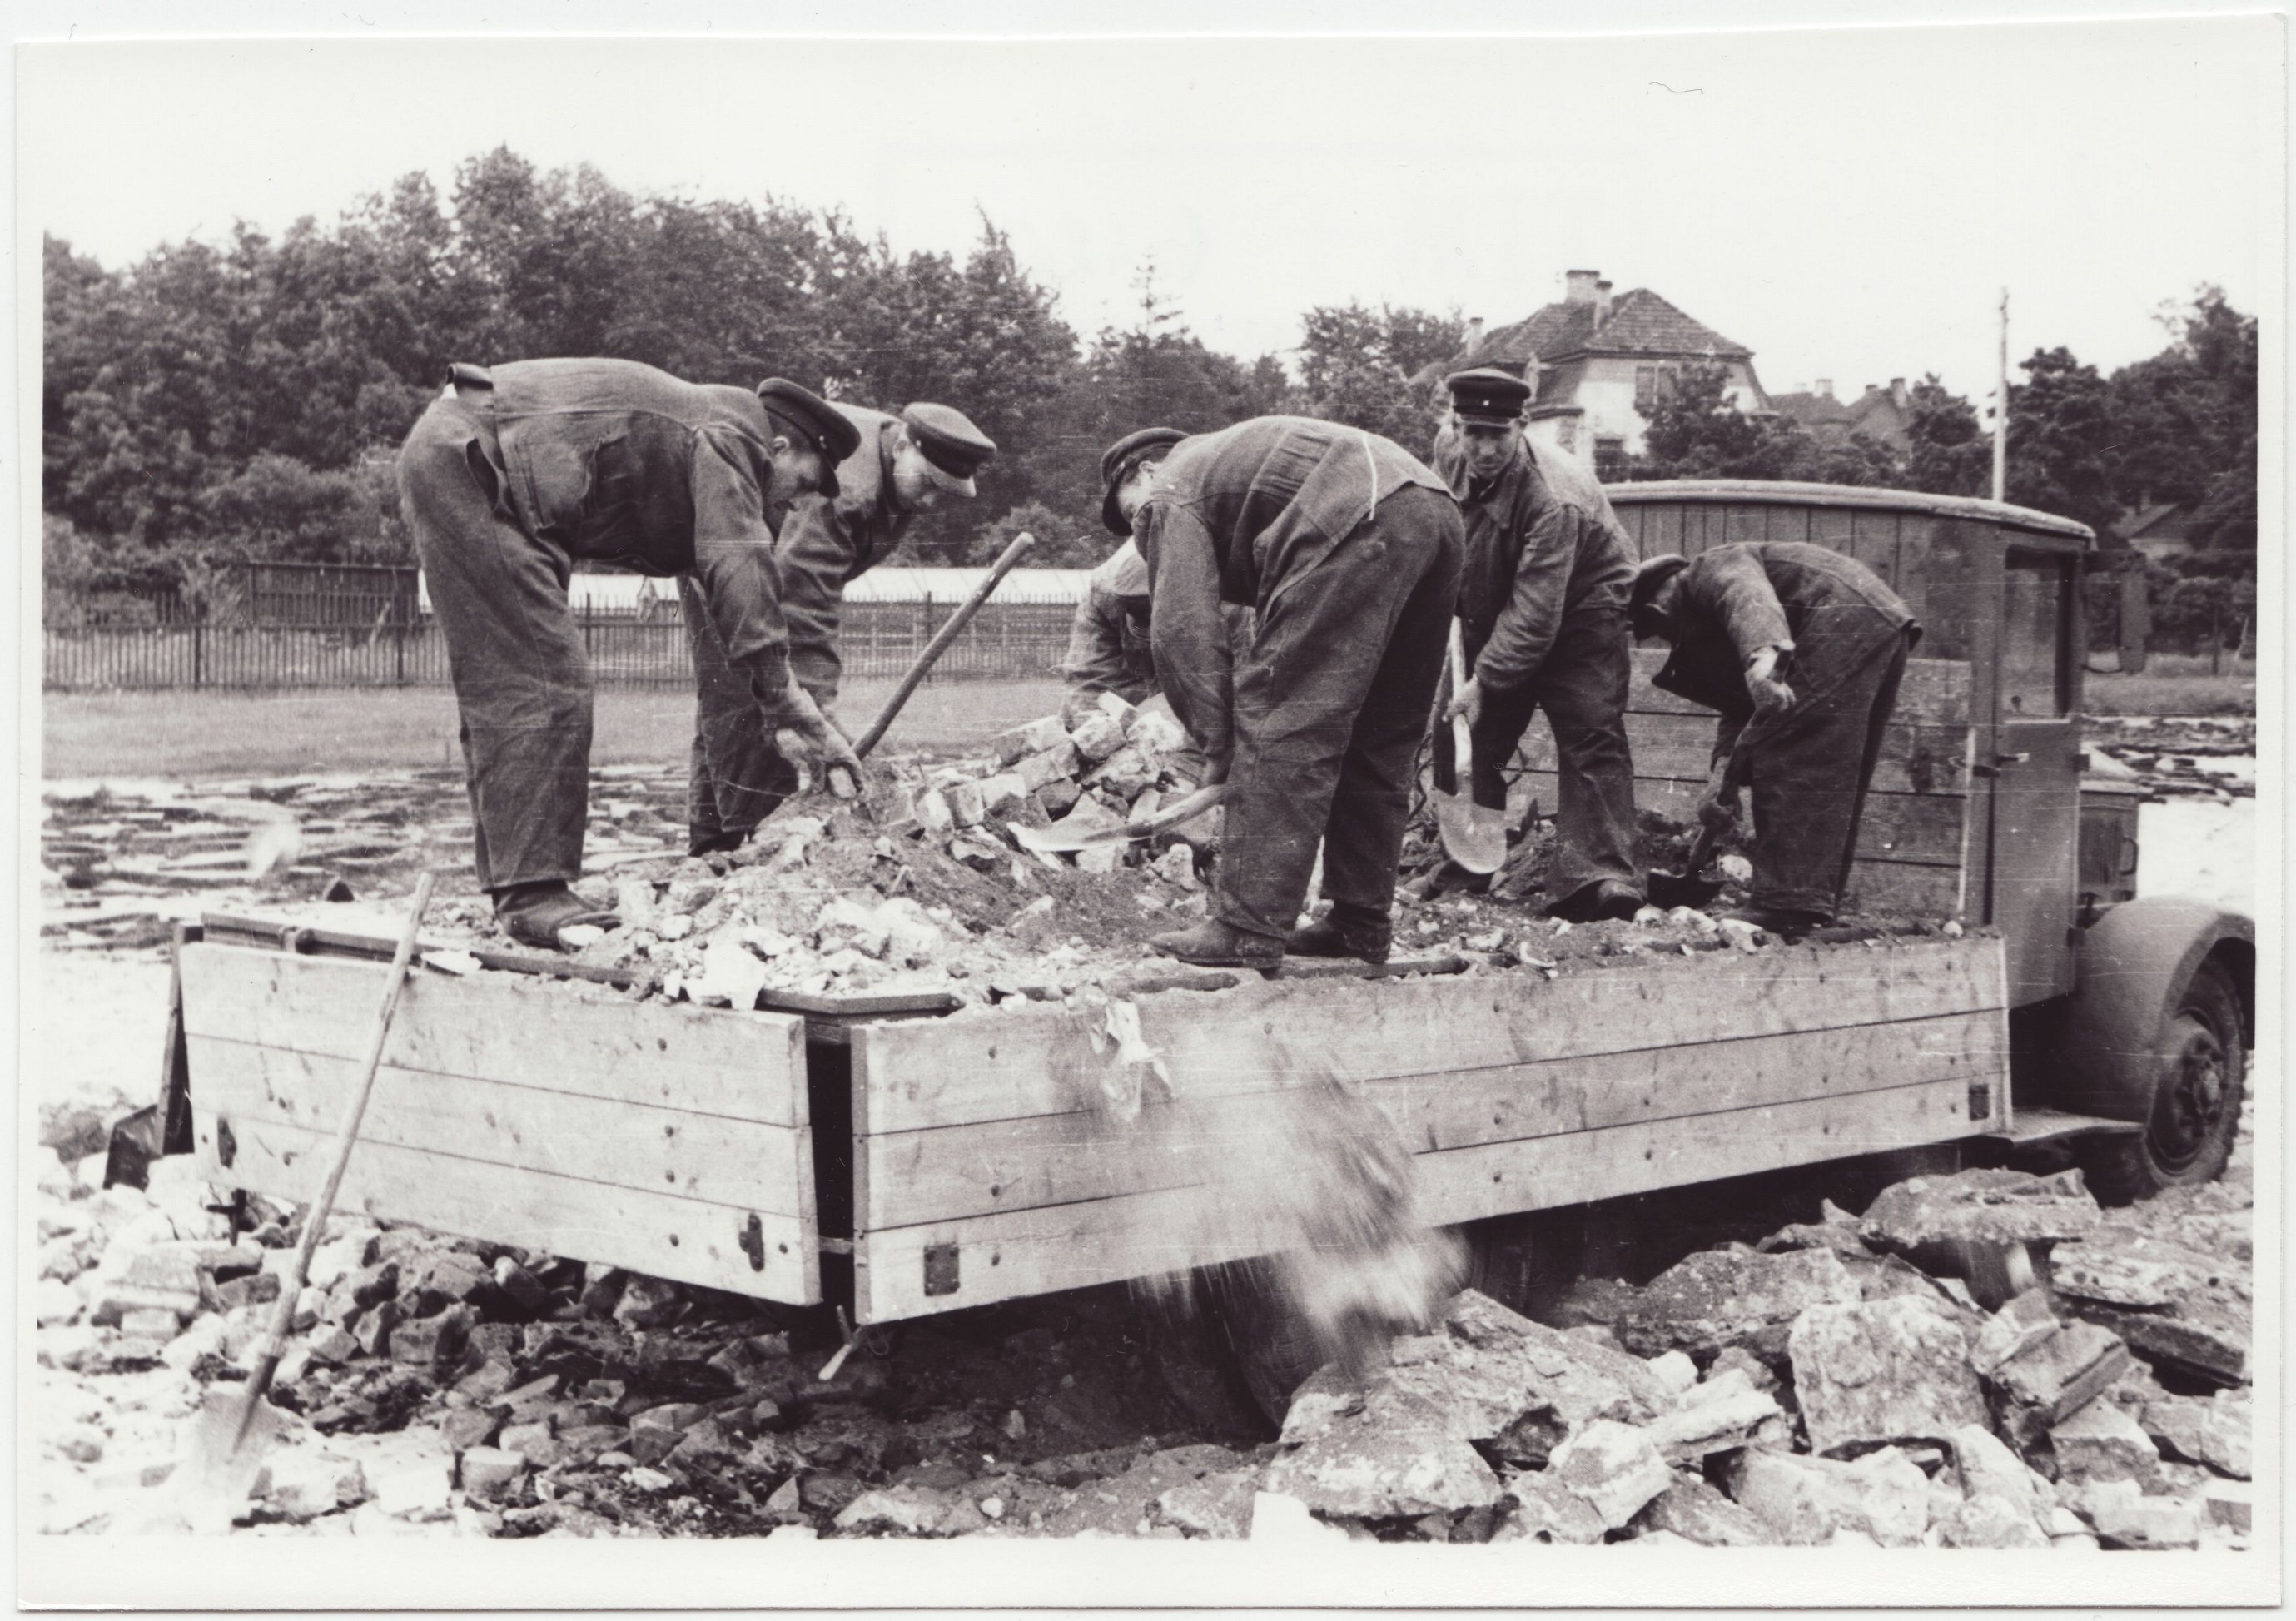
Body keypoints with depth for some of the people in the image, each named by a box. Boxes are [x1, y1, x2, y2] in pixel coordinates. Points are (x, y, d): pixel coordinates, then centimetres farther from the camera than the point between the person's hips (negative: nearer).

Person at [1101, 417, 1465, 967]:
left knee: (1282, 722, -7)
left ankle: (1249, 928, -10)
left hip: (1364, 518, -9)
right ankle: (1362, 924, 19)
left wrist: (1220, 744, 3)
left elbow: (1183, 627, 1)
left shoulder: (1171, 493, 14)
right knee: (1379, 739, 15)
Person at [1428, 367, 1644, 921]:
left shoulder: (1554, 497, -34)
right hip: (1490, 612, 6)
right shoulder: (1448, 459, -13)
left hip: (1576, 610, -6)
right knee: (1463, 735, 4)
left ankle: (1598, 877, -26)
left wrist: (1483, 682, -38)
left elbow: (1535, 614, -36)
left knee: (1590, 736, -19)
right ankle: (1464, 869, 15)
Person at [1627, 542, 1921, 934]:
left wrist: (1764, 659, -42)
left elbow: (1748, 597, -22)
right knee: (1835, 779, 12)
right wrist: (1723, 774, 1)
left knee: (1786, 760, -13)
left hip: (1846, 620, -11)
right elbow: (1740, 708, 18)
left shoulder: (1713, 569, 3)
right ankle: (1818, 907, 13)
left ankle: (1788, 906, -19)